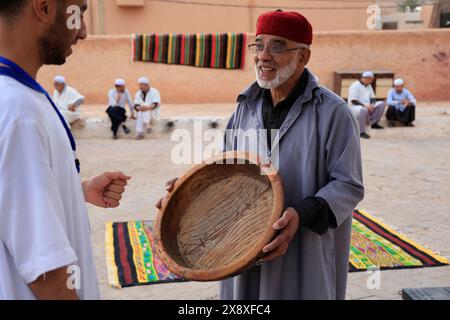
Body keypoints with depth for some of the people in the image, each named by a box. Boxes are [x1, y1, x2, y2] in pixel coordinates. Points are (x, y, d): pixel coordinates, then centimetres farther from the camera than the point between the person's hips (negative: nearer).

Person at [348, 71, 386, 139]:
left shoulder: (369, 85, 13)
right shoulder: (355, 86, -13)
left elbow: (372, 98, 15)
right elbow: (353, 101, -20)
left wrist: (372, 105, -8)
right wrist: (364, 105, -29)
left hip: (367, 106, 8)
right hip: (355, 107, -8)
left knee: (382, 104, -5)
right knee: (363, 110, -42)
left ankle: (374, 123, -4)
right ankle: (362, 132, -34)